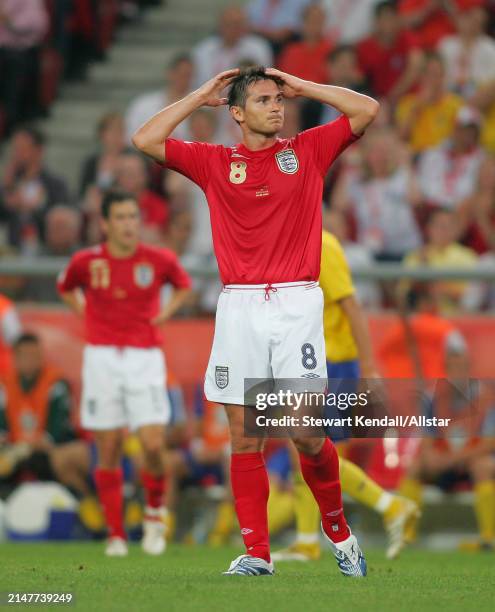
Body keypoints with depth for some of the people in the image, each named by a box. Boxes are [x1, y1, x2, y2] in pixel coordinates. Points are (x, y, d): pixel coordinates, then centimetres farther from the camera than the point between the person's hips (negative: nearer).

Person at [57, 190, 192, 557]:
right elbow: (66, 288, 22)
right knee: (109, 451, 0)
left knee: (153, 445, -12)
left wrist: (165, 314, 5)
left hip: (145, 359, -1)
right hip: (102, 358, 1)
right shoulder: (86, 261, 1)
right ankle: (116, 535, 10)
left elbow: (184, 285, 20)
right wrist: (84, 314, 7)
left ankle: (155, 510, 15)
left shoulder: (160, 260, 0)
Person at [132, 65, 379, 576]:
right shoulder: (215, 162, 11)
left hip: (297, 305, -1)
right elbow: (145, 140, 6)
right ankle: (256, 553, 4)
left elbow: (367, 110, 6)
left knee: (306, 433, -7)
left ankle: (337, 529, 16)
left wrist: (300, 86, 9)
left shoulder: (307, 151, 10)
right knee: (244, 438, 0)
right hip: (239, 308, 1)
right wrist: (200, 97, 10)